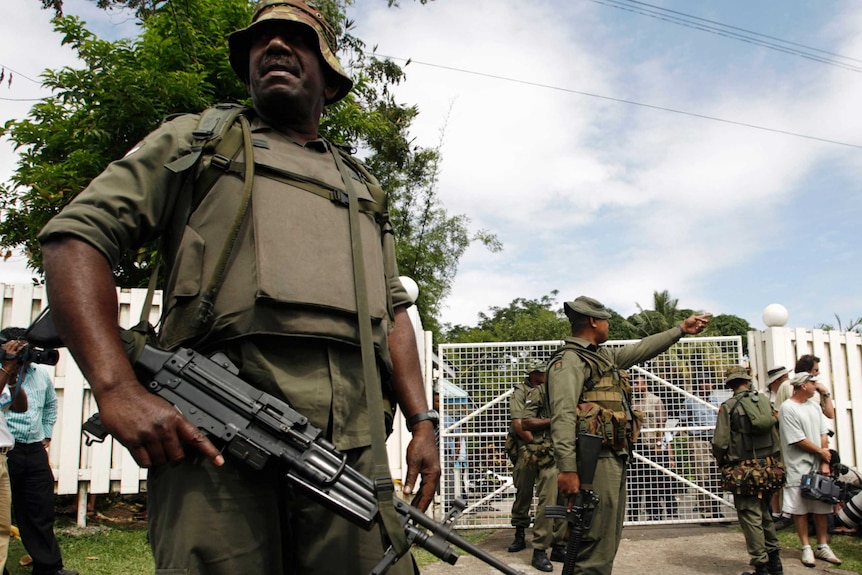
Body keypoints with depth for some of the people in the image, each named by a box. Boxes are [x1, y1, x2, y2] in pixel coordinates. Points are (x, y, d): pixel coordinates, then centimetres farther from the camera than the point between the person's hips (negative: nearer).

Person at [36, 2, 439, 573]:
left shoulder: (363, 187, 28)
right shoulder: (195, 140, 16)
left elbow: (393, 309, 26)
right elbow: (78, 233, 4)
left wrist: (423, 421, 11)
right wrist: (117, 388, -11)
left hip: (353, 441, 4)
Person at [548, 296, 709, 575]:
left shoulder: (604, 356, 19)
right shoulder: (569, 360, -12)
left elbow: (641, 349, 33)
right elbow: (563, 416, -22)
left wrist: (681, 329, 35)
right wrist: (567, 468, -30)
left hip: (615, 458, 10)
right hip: (596, 460, -10)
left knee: (609, 540, 16)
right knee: (596, 545, -9)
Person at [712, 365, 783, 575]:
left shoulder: (728, 406, -10)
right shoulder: (765, 401, 5)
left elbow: (720, 442, -13)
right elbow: (776, 436, 11)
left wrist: (723, 464, 4)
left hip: (744, 471, -6)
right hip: (769, 467, 6)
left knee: (751, 518, 1)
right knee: (765, 514, 19)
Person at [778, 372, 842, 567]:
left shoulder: (814, 406, 11)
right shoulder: (787, 408, -11)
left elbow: (823, 434, 8)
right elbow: (797, 440, -13)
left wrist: (825, 462, -3)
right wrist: (822, 452, -3)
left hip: (818, 465, 6)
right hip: (798, 467, -6)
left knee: (821, 507, 10)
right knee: (800, 509, 0)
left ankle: (823, 546, 21)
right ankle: (806, 548, 9)